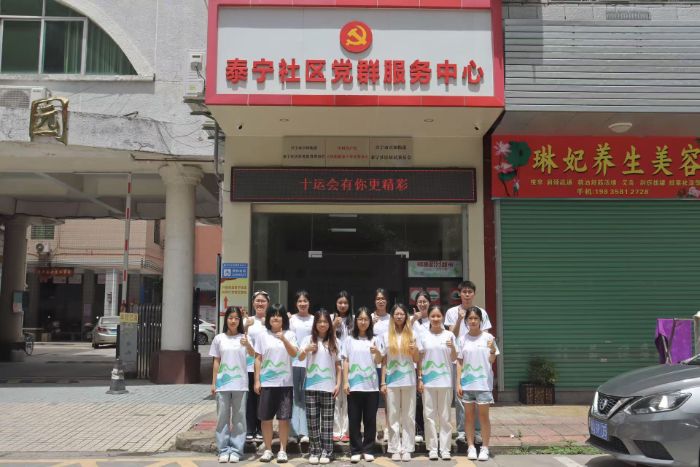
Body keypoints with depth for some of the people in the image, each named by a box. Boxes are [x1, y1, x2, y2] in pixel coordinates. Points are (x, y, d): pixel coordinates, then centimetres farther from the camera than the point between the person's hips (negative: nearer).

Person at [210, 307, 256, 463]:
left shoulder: (244, 337, 0)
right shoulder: (219, 338, 4)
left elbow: (253, 354, -17)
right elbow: (216, 362, 8)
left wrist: (248, 345, -39)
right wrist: (213, 383, 5)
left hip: (240, 384, -1)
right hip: (222, 384, 1)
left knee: (239, 417, 3)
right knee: (222, 416, 4)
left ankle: (236, 450, 10)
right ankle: (223, 450, 12)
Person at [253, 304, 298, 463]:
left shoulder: (289, 335, 2)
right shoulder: (262, 336, 4)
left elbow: (294, 353, -11)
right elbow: (258, 359, 5)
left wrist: (283, 339, -25)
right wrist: (257, 380, -1)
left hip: (285, 382, -1)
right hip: (266, 382, 1)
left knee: (284, 418, 2)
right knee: (266, 418, 5)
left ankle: (282, 450, 13)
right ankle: (268, 449, 17)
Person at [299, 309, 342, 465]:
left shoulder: (334, 342, 6)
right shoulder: (308, 339, 2)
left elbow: (338, 365, 8)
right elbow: (300, 358, -10)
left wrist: (338, 384, -1)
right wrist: (306, 350, -32)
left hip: (329, 387, 1)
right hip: (312, 386, 0)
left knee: (327, 420, 2)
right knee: (312, 420, 2)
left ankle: (326, 452, 7)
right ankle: (314, 451, 12)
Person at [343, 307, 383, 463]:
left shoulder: (374, 339, 7)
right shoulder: (349, 340, 5)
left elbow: (379, 361, 1)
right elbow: (345, 362, 4)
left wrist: (377, 352, -21)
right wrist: (345, 382, -4)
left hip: (371, 385, 1)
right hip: (354, 385, -1)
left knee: (370, 419, 5)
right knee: (354, 419, 2)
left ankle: (368, 450, 14)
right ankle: (355, 450, 9)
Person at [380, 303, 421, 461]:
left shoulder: (412, 335, 4)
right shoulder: (386, 336, 5)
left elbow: (416, 360, 7)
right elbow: (383, 361, 5)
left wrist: (415, 350, -15)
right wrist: (382, 382, 0)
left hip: (409, 381, 0)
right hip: (392, 381, 0)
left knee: (408, 416, 3)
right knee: (393, 416, 3)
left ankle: (407, 449, 8)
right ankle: (395, 449, 9)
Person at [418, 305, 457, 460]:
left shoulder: (449, 335, 2)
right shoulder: (423, 336, 2)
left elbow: (453, 359, 4)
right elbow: (420, 360, 5)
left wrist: (453, 348, -16)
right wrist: (419, 379, -1)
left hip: (445, 381, 0)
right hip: (428, 381, 0)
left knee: (445, 416, 5)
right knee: (429, 415, 3)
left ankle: (445, 448, 12)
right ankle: (432, 448, 11)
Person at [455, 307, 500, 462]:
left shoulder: (488, 337, -3)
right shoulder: (463, 339, 3)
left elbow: (491, 361, -2)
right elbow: (459, 362, 6)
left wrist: (493, 350, -23)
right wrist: (458, 383, 0)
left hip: (483, 383, -2)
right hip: (467, 383, 2)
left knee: (483, 415, 2)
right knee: (469, 415, 8)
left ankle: (485, 448, 11)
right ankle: (471, 447, 16)